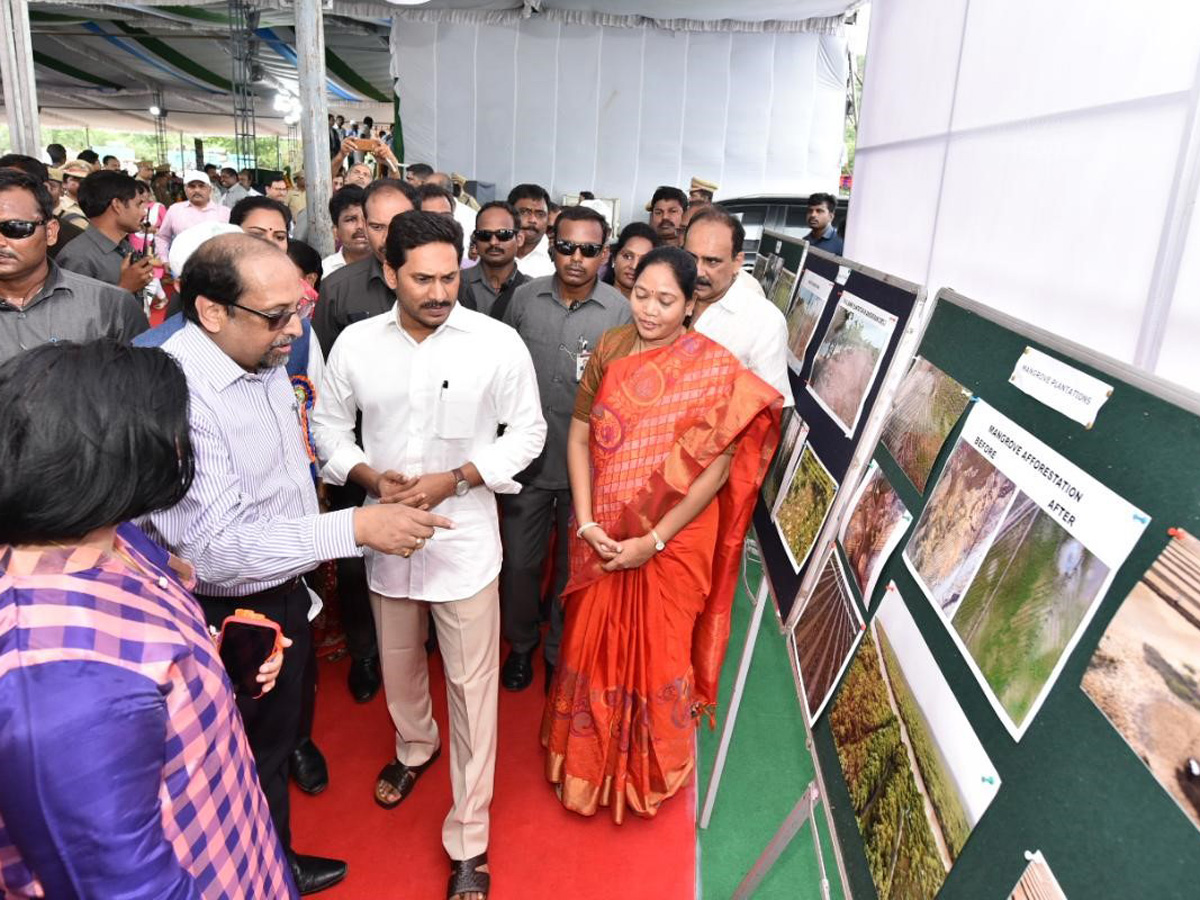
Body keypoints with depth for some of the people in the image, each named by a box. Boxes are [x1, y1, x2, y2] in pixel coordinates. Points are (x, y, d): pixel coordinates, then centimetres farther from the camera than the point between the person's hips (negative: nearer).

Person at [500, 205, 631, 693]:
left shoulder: (619, 311, -8)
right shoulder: (525, 297, -2)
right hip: (527, 459, 2)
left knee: (573, 567, 15)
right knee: (520, 561, 13)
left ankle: (561, 651, 38)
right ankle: (521, 643, 39)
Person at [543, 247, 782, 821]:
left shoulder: (717, 369, -12)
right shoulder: (611, 349, -3)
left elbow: (716, 469, -13)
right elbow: (579, 436, 0)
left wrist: (653, 541, -14)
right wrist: (587, 523, -9)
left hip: (673, 543, -2)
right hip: (602, 537, 3)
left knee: (657, 655, 14)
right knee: (593, 646, 16)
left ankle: (647, 770, 43)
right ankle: (586, 760, 45)